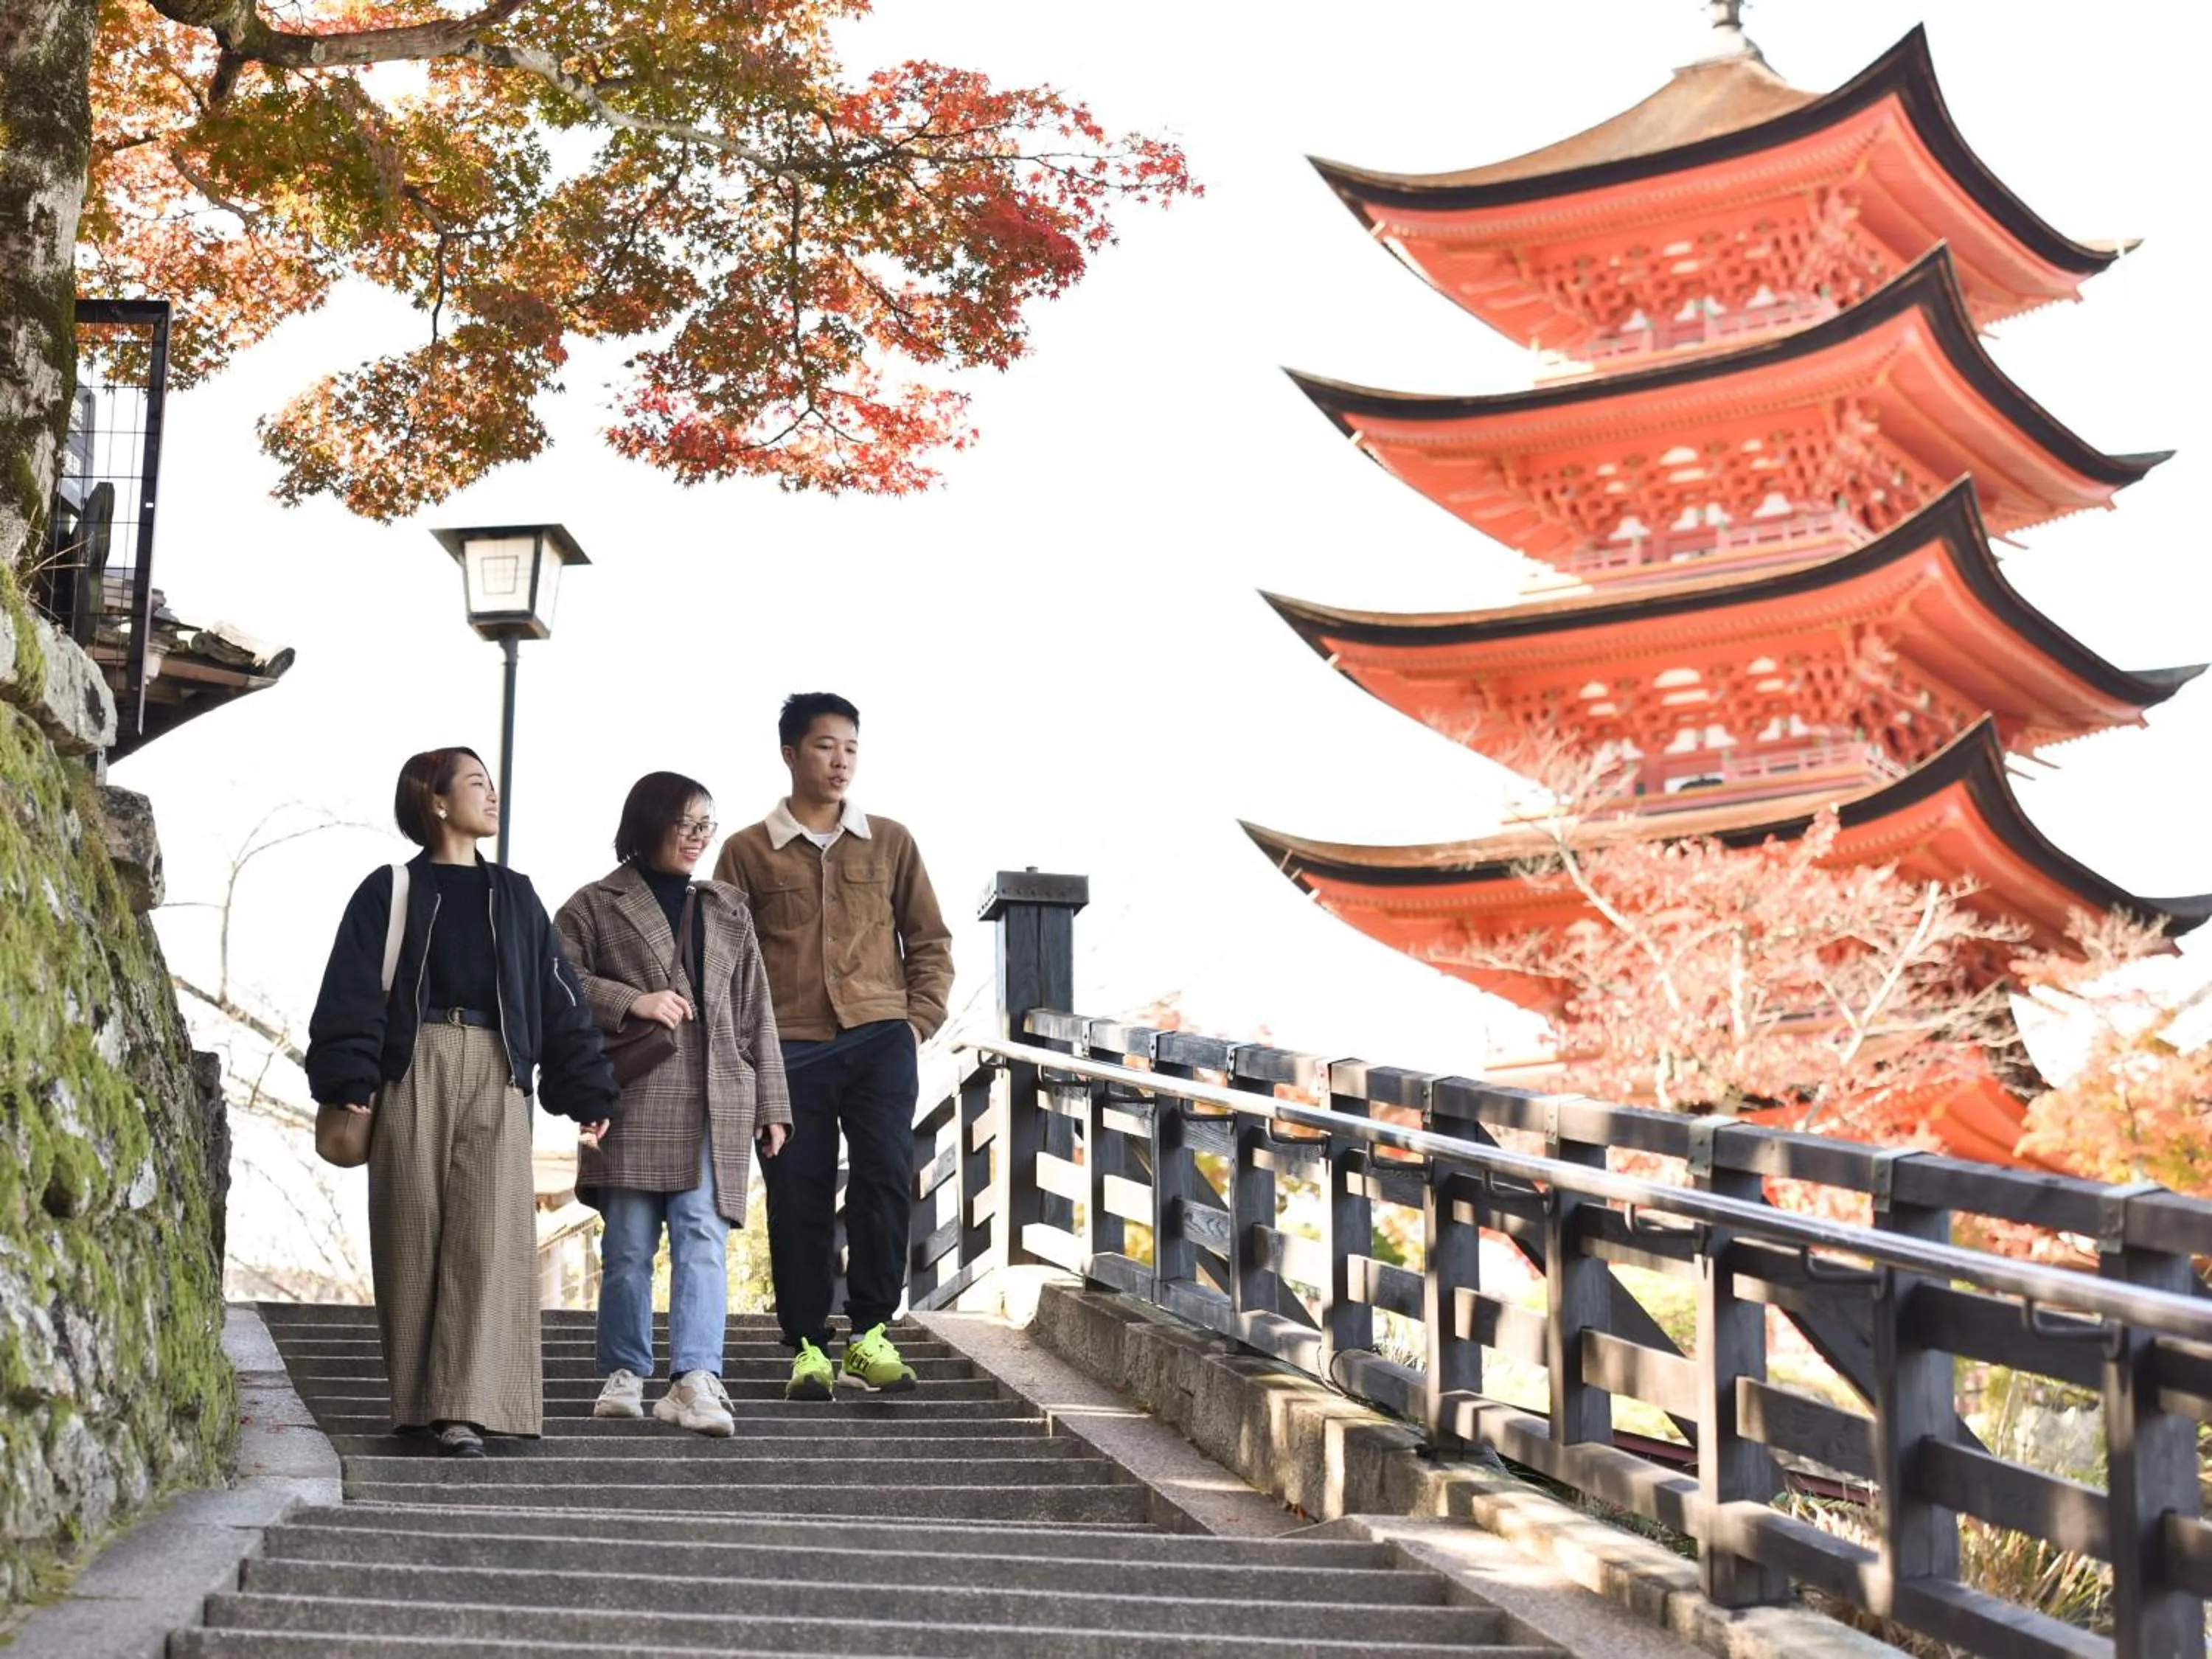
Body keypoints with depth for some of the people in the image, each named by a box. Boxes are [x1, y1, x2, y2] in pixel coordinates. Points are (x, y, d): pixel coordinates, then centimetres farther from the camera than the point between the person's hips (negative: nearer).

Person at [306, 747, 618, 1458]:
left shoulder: (514, 898, 17)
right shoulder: (391, 893, 7)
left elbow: (559, 999, 16)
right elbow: (353, 993, 1)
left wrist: (587, 1091, 11)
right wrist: (349, 1082, -10)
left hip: (496, 1079, 2)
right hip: (414, 1073, -2)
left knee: (489, 1238, -10)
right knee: (414, 1238, 0)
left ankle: (467, 1408, -14)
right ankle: (416, 1397, 9)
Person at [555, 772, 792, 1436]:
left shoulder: (727, 910, 20)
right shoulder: (596, 906, 8)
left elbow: (754, 1011, 18)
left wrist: (770, 1104, 13)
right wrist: (631, 1000, -13)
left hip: (714, 1104, 2)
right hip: (631, 1099, -2)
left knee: (703, 1238, -9)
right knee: (628, 1246, 2)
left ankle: (696, 1380, -17)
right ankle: (624, 1374, 14)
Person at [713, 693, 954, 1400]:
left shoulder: (890, 843, 10)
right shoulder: (747, 852, 6)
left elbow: (930, 941, 14)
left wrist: (920, 1020, 2)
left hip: (879, 1042, 1)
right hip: (790, 1050, -1)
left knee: (885, 1180, -10)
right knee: (798, 1200, 2)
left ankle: (870, 1334, 2)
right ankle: (808, 1347, 11)